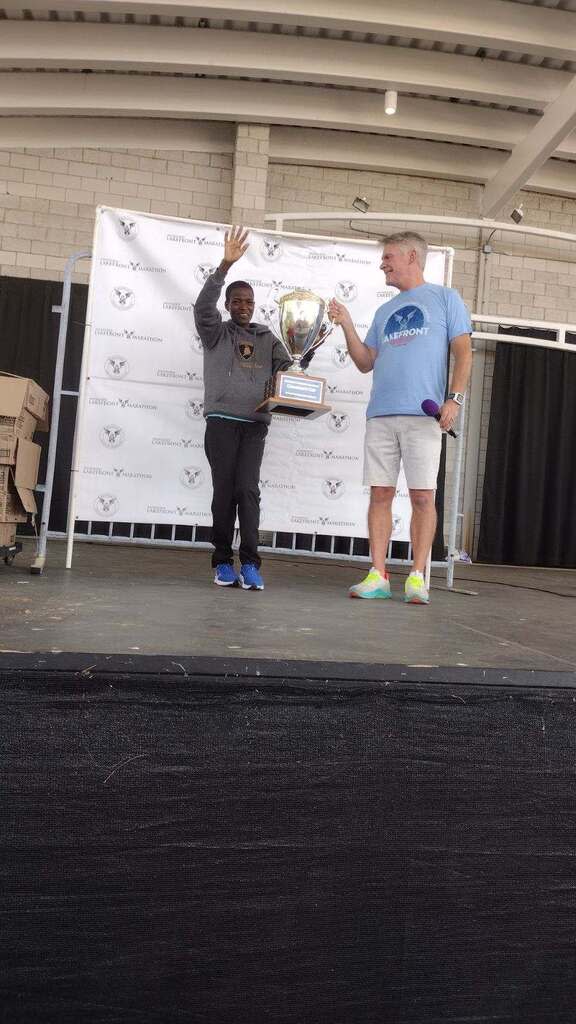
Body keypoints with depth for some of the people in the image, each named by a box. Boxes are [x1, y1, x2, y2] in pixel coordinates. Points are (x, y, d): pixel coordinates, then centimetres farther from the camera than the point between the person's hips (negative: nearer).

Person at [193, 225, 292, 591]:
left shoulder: (267, 338, 17)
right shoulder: (216, 333, 10)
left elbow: (287, 370, 11)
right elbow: (203, 305, -8)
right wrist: (226, 265, -18)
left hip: (255, 424, 1)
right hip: (222, 421, -1)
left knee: (248, 490, -7)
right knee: (224, 490, -1)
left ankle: (250, 564, -9)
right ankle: (223, 562, 6)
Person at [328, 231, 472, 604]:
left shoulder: (445, 298, 11)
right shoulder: (384, 311, 24)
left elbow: (463, 352, 2)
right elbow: (366, 362, 18)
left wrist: (455, 398, -11)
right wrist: (347, 325, 7)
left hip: (423, 415, -4)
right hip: (380, 415, 5)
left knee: (423, 496, -6)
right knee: (381, 493, 1)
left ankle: (417, 577, 0)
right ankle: (378, 576, 4)